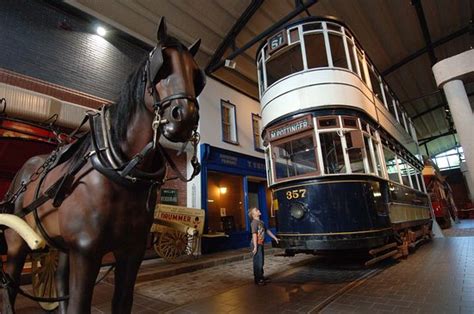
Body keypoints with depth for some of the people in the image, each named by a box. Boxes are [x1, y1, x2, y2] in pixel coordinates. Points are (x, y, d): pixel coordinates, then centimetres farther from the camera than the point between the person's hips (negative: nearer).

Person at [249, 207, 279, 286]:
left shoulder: (261, 222, 12)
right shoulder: (254, 222, -16)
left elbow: (267, 231, 22)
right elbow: (254, 234, -21)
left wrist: (275, 238, 25)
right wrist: (255, 247, -24)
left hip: (261, 244, 9)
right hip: (257, 245, -9)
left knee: (261, 262, 18)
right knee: (258, 262, -1)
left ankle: (261, 277, 31)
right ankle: (257, 280, 11)